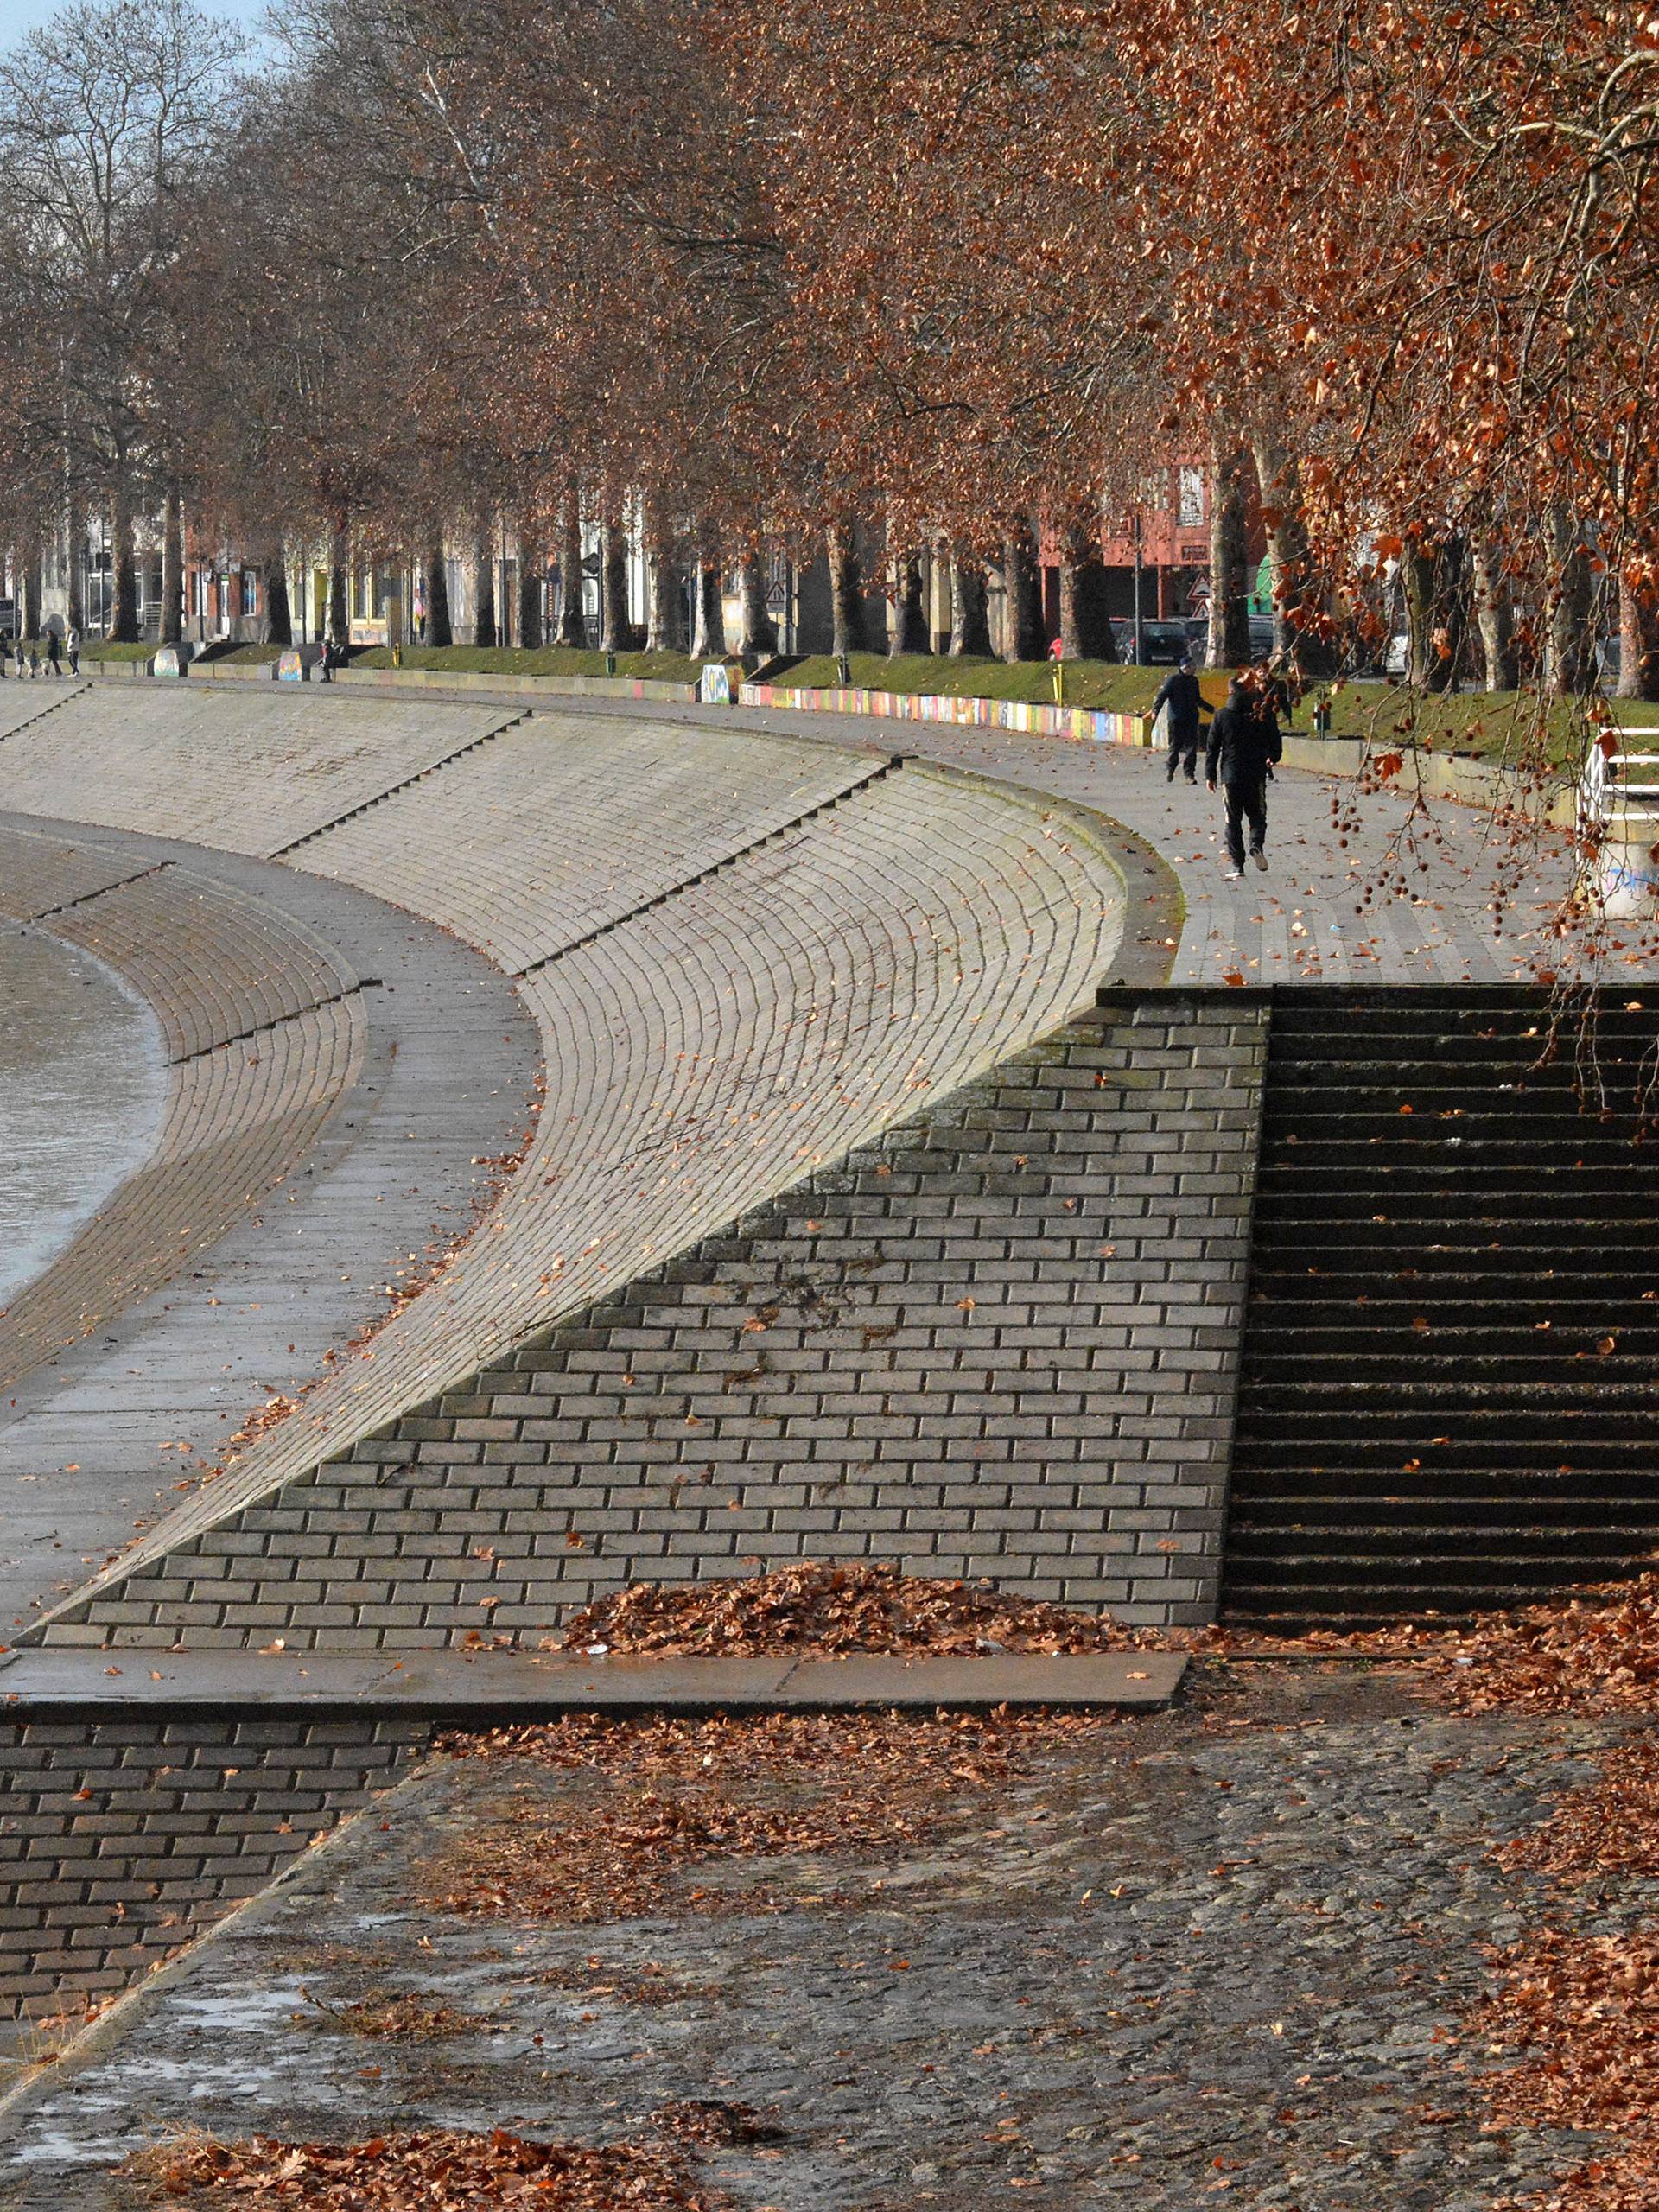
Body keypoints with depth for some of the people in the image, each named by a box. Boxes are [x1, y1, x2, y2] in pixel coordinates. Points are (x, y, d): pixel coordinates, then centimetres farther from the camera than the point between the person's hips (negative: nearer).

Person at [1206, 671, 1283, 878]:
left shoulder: (1222, 715, -3)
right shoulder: (1263, 715, -2)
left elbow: (1212, 748, 0)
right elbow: (1276, 744, 5)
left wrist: (1210, 775, 8)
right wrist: (1272, 759, 27)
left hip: (1230, 775, 0)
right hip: (1256, 773, 1)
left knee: (1233, 820, 7)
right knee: (1257, 814, 13)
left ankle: (1236, 863, 2)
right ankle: (1257, 845, -15)